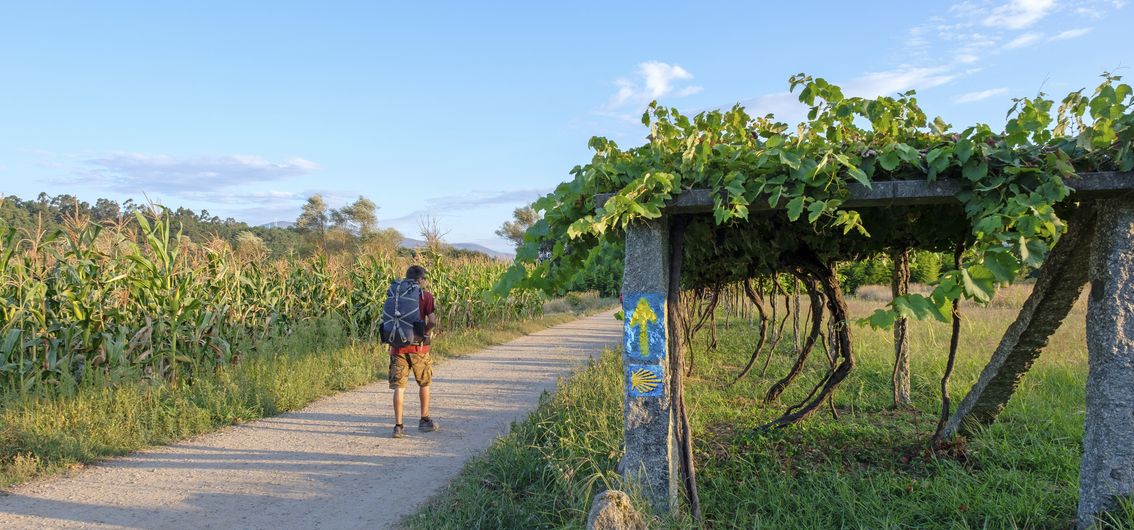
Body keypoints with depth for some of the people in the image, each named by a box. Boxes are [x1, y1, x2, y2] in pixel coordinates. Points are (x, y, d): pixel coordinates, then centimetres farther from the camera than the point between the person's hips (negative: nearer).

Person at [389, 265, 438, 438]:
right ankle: (424, 420, 26)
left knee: (399, 386, 2)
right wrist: (425, 331, 6)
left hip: (398, 345, 2)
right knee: (424, 383, 17)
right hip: (418, 346, -2)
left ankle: (398, 426, -2)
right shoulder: (426, 296, -4)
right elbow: (432, 321, -12)